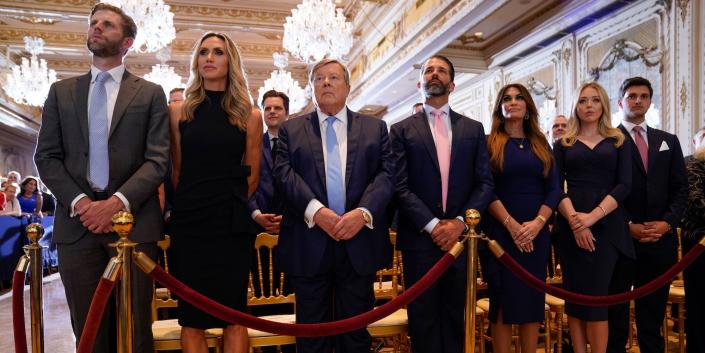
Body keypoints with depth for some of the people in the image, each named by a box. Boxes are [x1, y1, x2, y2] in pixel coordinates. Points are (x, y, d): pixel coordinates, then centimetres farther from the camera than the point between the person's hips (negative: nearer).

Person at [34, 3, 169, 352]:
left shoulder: (150, 93, 7)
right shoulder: (61, 91, 15)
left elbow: (158, 159, -2)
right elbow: (46, 156, 8)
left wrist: (119, 201, -16)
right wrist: (78, 202, -8)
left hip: (133, 222, -2)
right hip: (76, 223, 3)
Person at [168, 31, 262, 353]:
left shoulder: (249, 116, 5)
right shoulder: (179, 111, 6)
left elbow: (252, 177, 9)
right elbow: (175, 172, 9)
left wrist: (229, 204, 11)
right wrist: (193, 204, 9)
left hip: (233, 225, 0)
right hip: (189, 224, 0)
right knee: (191, 318, 4)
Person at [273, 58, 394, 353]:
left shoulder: (375, 128, 11)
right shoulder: (290, 129, 10)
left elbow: (386, 174, 0)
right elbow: (284, 174, -3)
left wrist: (363, 212, -17)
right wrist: (315, 210, -19)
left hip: (360, 243, 1)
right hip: (309, 246, 0)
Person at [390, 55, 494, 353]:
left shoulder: (473, 129, 11)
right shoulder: (402, 130, 4)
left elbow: (485, 183, 4)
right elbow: (400, 186, -5)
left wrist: (460, 222, -9)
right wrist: (432, 225, -14)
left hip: (460, 235, 2)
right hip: (420, 237, -2)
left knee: (456, 316, 11)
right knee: (423, 317, 7)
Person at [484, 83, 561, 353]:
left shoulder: (541, 144, 12)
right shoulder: (489, 144, 3)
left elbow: (554, 189, 4)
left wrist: (537, 222, -11)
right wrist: (511, 224, -16)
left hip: (537, 233, 3)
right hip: (501, 231, -3)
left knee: (533, 299, 6)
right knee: (503, 299, 0)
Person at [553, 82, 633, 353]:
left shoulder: (618, 141, 10)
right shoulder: (563, 145, 11)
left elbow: (624, 185, -1)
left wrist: (593, 216, -15)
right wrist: (573, 219, -16)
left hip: (606, 224, -1)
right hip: (571, 225, 1)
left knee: (596, 296, -4)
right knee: (575, 295, 2)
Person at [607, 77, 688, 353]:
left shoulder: (669, 141, 15)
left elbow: (681, 189, 9)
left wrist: (668, 222, -5)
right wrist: (628, 226, -14)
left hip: (661, 240, 4)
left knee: (653, 312, 13)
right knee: (616, 312, 7)